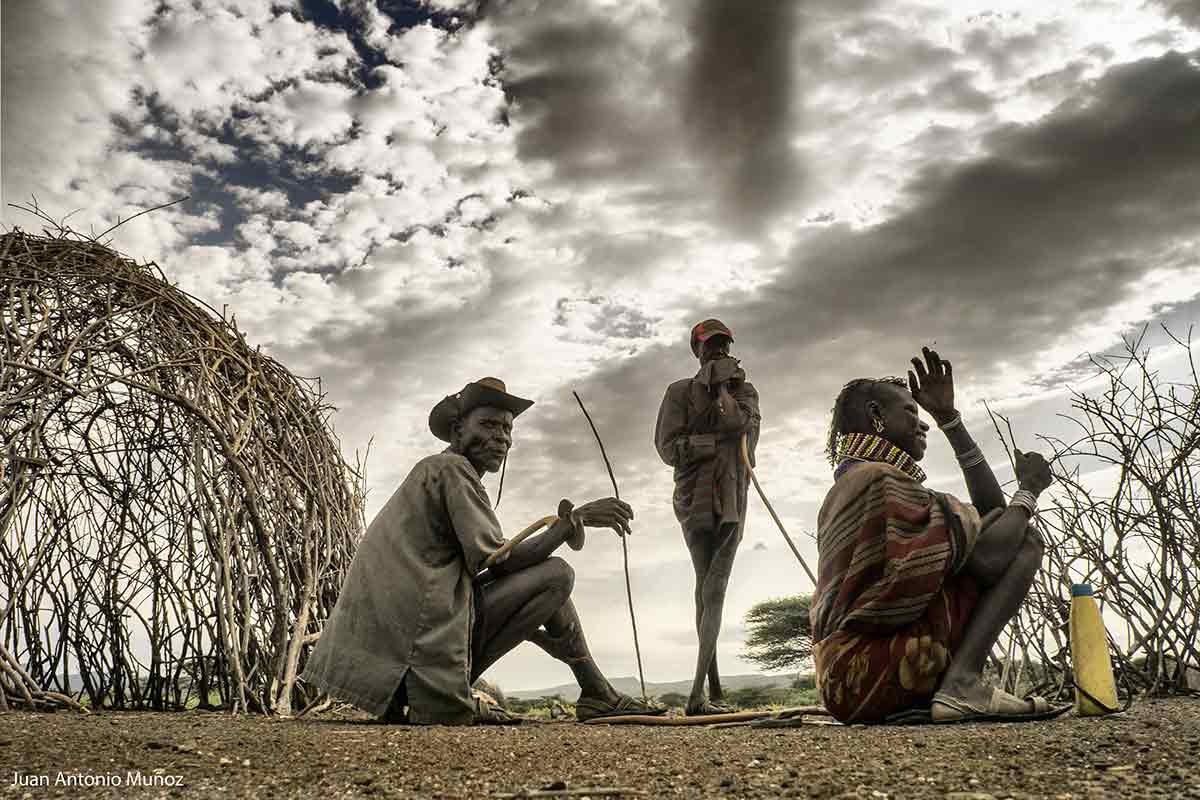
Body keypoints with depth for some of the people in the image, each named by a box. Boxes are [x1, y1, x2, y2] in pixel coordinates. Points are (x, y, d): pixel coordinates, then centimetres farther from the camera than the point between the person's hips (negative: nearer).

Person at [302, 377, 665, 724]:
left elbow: (483, 567, 19)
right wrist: (574, 520, -10)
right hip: (421, 631, -9)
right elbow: (498, 562, -15)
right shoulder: (451, 467, -6)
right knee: (556, 574, -7)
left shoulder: (429, 471, 22)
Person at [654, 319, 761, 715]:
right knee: (707, 588, -5)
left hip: (733, 498, 2)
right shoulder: (680, 391, 9)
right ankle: (713, 690, -3)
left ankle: (698, 694, -5)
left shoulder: (744, 389, 18)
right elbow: (669, 448, -2)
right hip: (695, 496, -2)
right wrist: (718, 439, -9)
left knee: (714, 589, -4)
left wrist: (721, 387, -1)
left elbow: (741, 422, -5)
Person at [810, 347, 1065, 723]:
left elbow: (990, 507, 17)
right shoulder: (882, 480, -10)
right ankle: (962, 683, -14)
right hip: (875, 678, -10)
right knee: (1025, 539, -1)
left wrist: (950, 418, 16)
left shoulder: (842, 491, 20)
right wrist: (1028, 489, 3)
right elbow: (990, 556, -16)